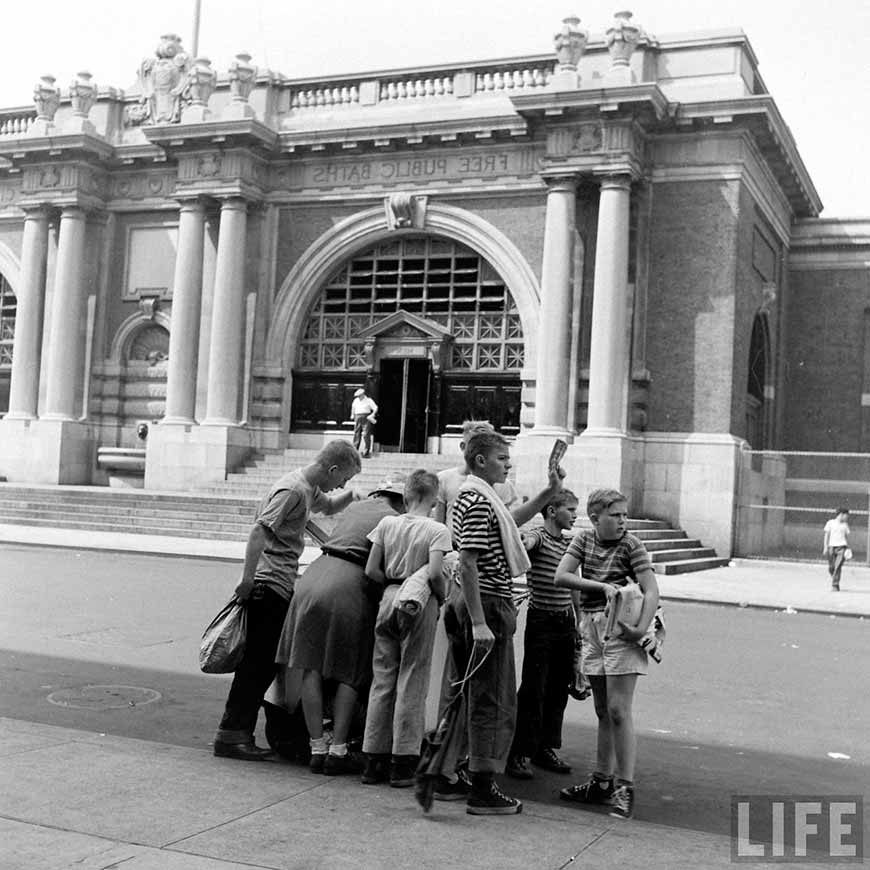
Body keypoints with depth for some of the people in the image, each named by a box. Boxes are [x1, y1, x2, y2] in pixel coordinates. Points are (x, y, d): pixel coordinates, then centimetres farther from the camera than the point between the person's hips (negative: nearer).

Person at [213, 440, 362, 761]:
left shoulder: (309, 489, 15)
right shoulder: (292, 490, -15)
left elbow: (329, 507, 36)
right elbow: (259, 530, -22)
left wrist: (353, 495, 17)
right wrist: (248, 579, -25)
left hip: (282, 586, 10)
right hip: (270, 585, -10)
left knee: (266, 662, 11)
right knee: (258, 661, -6)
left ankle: (240, 733, 17)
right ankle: (231, 734, -1)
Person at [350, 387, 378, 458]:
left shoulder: (368, 401, 0)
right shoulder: (356, 400, 15)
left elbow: (375, 408, -5)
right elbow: (353, 407, 34)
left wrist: (373, 414, -19)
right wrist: (352, 414, 32)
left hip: (366, 418, -5)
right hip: (357, 418, 5)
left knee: (366, 435, -9)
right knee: (356, 434, 4)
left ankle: (366, 453, -8)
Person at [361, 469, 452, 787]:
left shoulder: (387, 524, 4)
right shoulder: (437, 530, -7)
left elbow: (371, 570, 1)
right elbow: (433, 572, -18)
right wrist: (442, 596, -1)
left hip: (390, 598, 4)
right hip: (420, 604, -4)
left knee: (382, 679, 10)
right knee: (411, 683, 3)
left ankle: (374, 760, 15)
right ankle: (402, 764, 6)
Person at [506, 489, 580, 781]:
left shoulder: (569, 543, 14)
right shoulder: (537, 536, -9)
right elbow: (526, 541, -34)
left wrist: (578, 622, 22)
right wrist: (524, 543, -58)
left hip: (566, 623, 7)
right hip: (541, 622, -7)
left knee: (558, 690, 11)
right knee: (533, 691, -5)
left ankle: (545, 748, 22)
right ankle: (517, 754, 1)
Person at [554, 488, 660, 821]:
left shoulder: (631, 545, -7)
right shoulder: (583, 539, 5)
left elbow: (651, 591, -12)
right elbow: (561, 576, -5)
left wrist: (641, 629, -26)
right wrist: (601, 585, -16)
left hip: (620, 628, -5)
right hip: (591, 628, 5)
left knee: (618, 710, -9)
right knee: (603, 712, 13)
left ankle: (625, 788, -4)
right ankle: (601, 783, 22)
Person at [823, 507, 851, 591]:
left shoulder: (845, 525, 12)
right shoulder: (830, 523, 3)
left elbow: (847, 537, 17)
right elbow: (826, 535, 3)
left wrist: (848, 548, 11)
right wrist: (825, 547, -3)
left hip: (842, 547, 1)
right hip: (831, 546, -1)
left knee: (838, 567, -14)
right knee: (831, 568, 2)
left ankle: (835, 585, -13)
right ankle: (835, 581, 27)